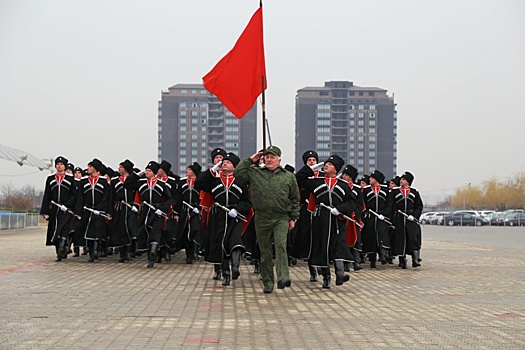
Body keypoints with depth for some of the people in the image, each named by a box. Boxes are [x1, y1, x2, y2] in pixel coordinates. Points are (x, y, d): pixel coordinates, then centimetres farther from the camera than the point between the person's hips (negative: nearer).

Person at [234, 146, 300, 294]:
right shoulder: (254, 173, 9)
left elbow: (294, 199, 13)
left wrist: (293, 218, 8)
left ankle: (283, 278, -28)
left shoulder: (288, 177, 9)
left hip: (281, 219, -1)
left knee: (280, 245, -21)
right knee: (265, 252, 5)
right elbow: (238, 173, -1)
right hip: (262, 219, 2)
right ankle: (268, 283, 13)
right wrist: (251, 160, 2)